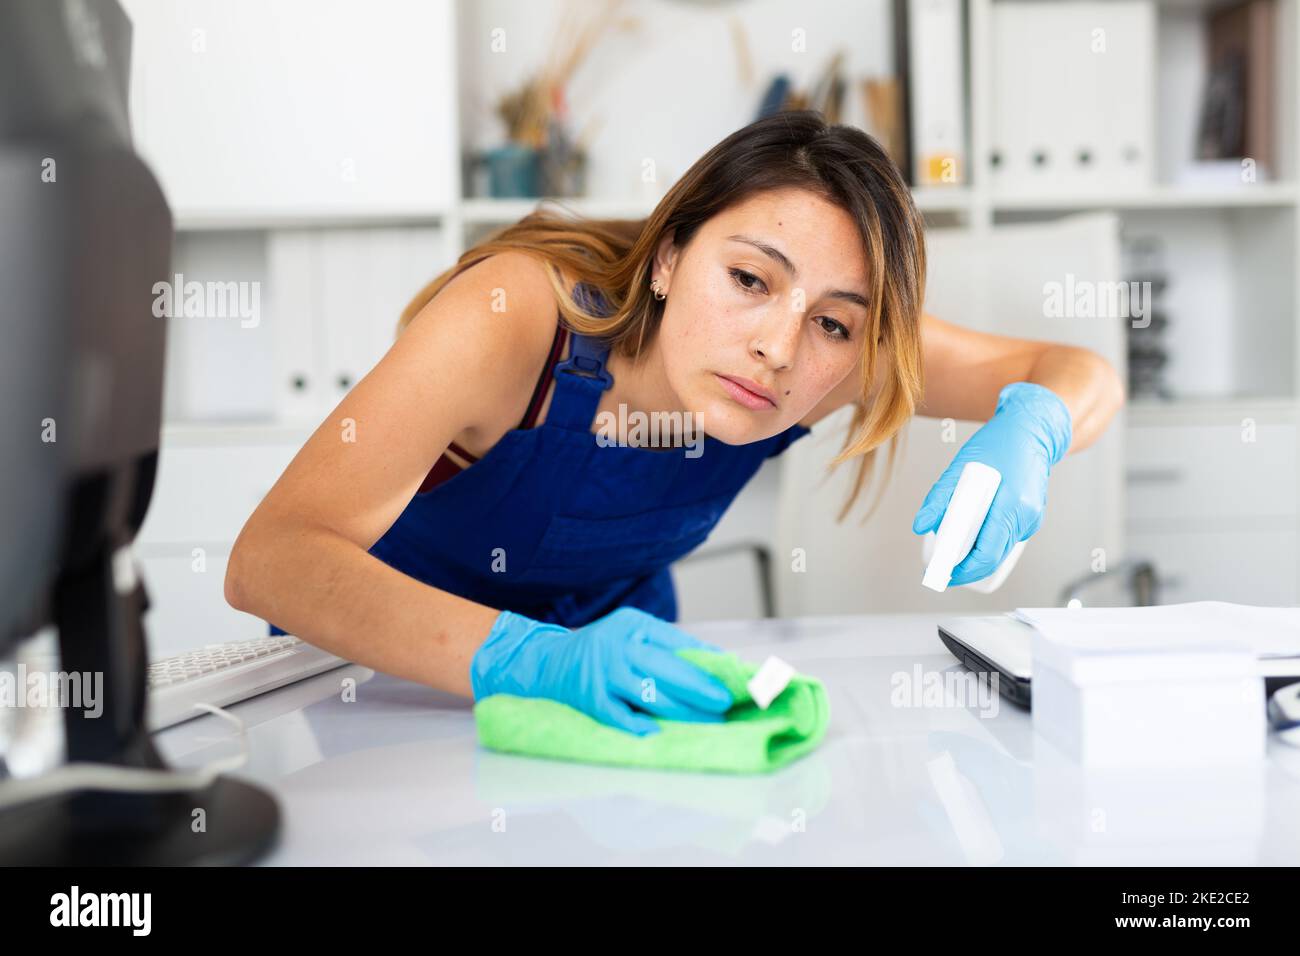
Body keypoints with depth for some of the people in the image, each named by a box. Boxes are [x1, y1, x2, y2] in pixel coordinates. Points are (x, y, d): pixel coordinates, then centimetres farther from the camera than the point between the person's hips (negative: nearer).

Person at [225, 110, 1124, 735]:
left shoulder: (830, 349, -19)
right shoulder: (517, 317, -33)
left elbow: (1083, 377, -9)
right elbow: (269, 559, -41)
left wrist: (1025, 432, -33)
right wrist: (538, 659, -54)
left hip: (614, 638, 3)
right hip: (389, 668, -3)